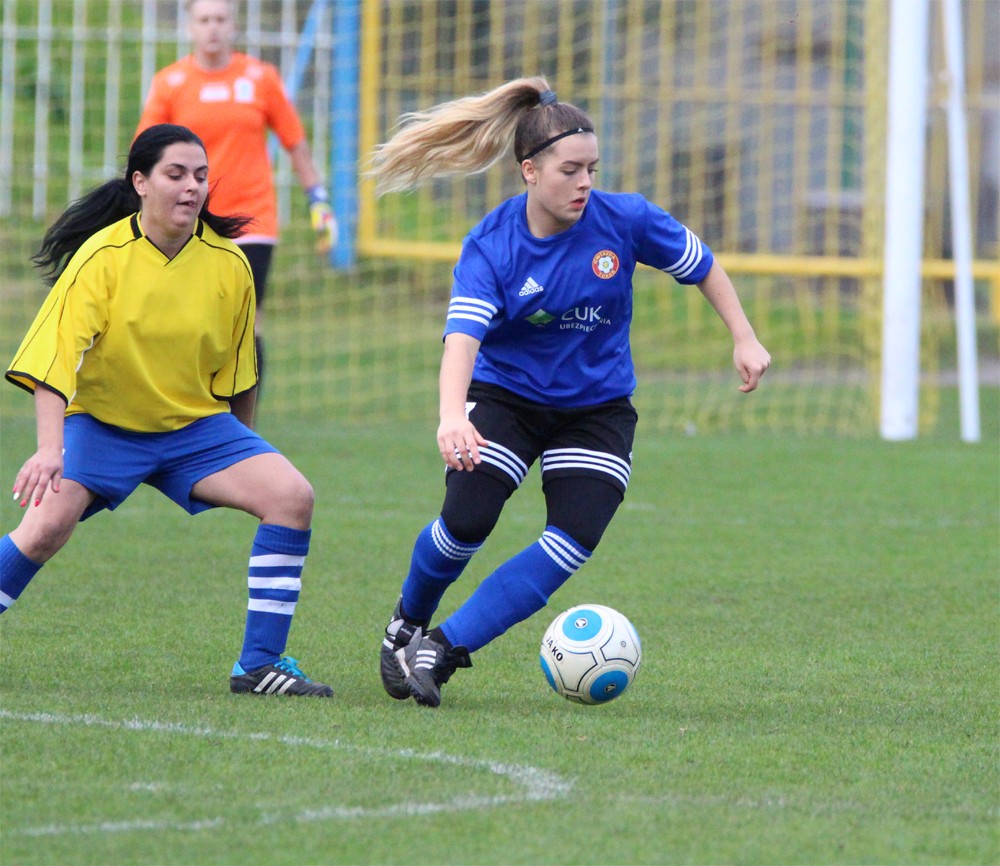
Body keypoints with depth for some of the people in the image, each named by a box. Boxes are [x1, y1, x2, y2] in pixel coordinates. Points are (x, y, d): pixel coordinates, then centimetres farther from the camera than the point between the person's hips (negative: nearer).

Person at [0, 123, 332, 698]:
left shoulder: (229, 264, -6)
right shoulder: (102, 256, -17)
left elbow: (237, 372, 8)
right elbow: (56, 353, -24)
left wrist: (244, 453, 17)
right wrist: (50, 448, -36)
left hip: (196, 424, 3)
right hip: (103, 420, -3)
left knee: (292, 496, -18)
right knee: (46, 529, -23)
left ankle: (260, 666, -12)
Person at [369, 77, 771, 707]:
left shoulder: (623, 220, -16)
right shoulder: (490, 246, -21)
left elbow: (701, 265, 2)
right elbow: (463, 335, -35)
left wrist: (745, 340, 2)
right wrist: (452, 415, -53)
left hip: (597, 409, 2)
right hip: (506, 397, -2)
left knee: (575, 541, -19)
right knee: (467, 520, -21)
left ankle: (443, 647, -15)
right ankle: (406, 626, 10)